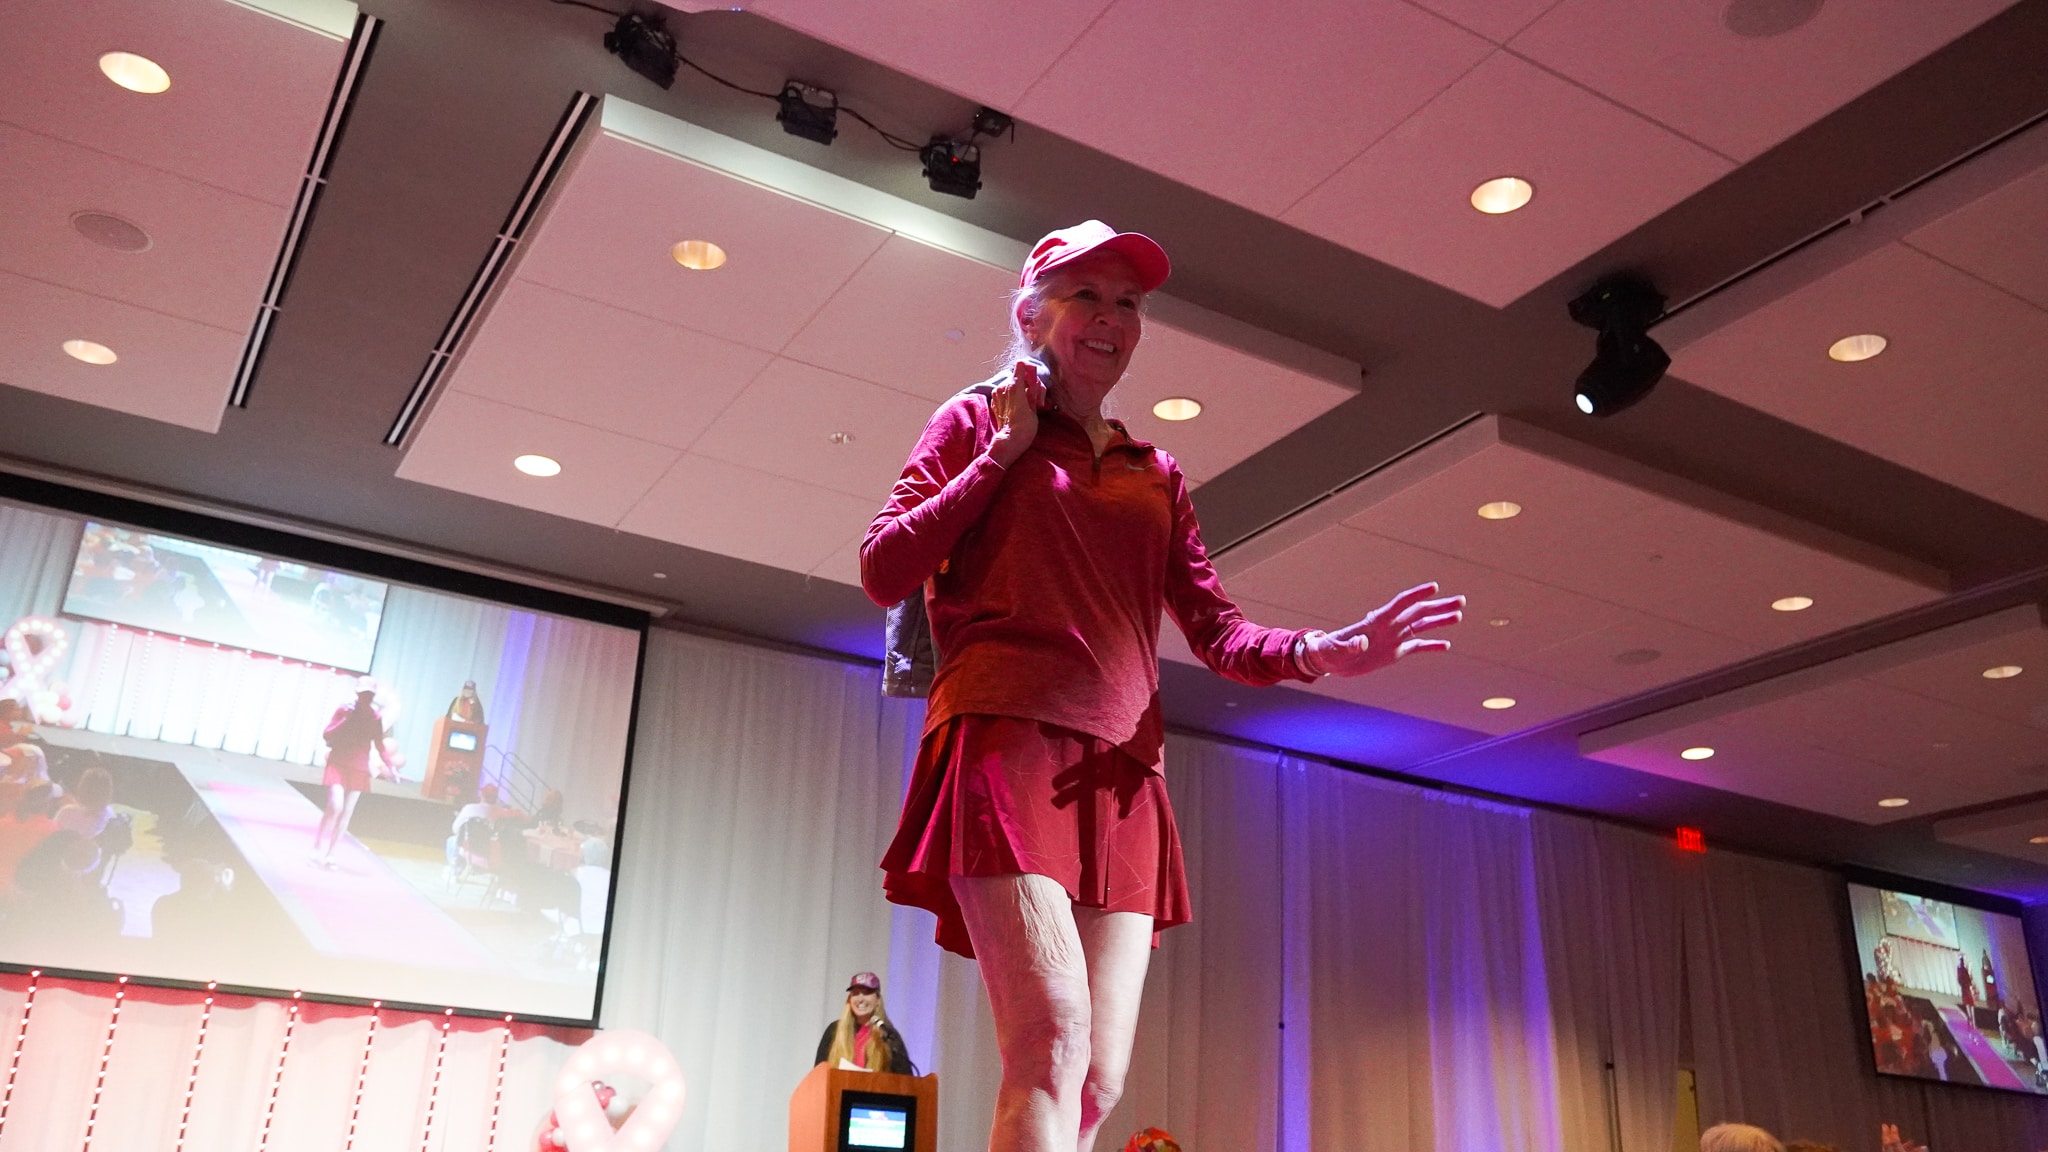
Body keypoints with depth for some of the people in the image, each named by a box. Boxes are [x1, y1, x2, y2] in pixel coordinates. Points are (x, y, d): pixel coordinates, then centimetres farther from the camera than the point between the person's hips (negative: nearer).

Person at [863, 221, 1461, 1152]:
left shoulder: (1157, 477, 24)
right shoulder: (978, 422, 14)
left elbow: (1220, 635, 16)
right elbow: (883, 572, 2)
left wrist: (1322, 653, -4)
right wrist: (1006, 450, 2)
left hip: (1120, 778, 5)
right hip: (1006, 743, -5)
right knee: (1053, 1041, -22)